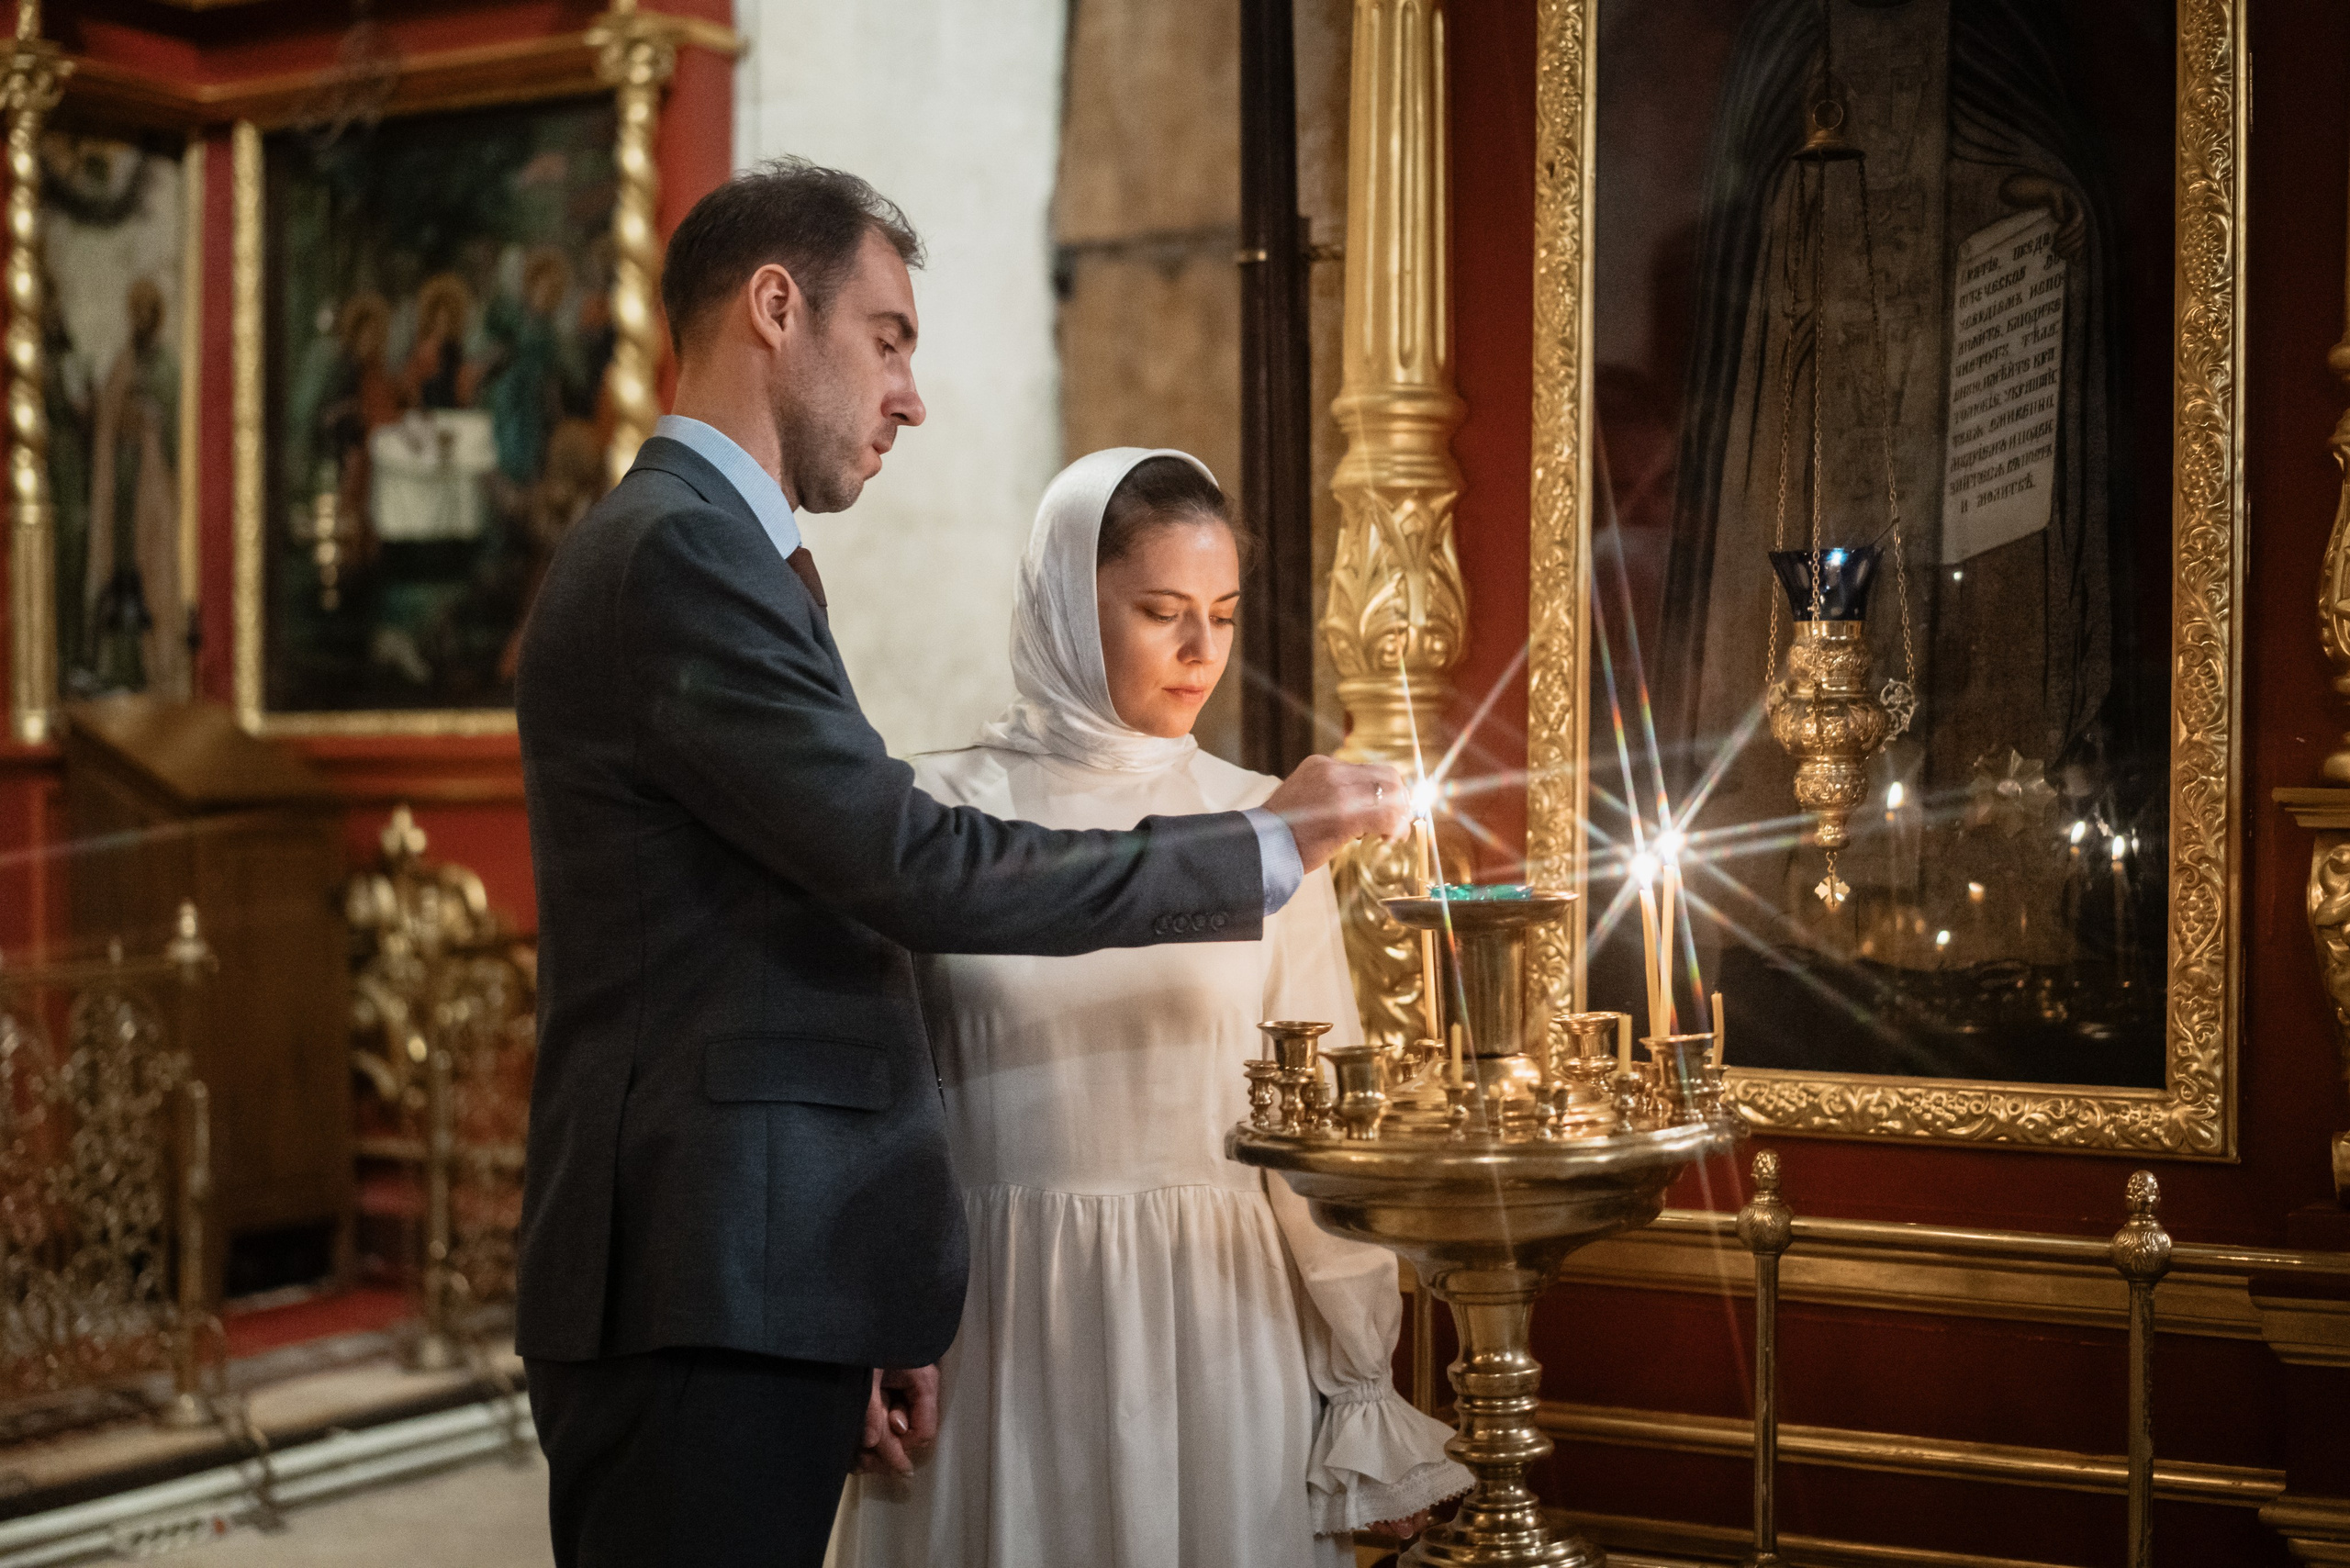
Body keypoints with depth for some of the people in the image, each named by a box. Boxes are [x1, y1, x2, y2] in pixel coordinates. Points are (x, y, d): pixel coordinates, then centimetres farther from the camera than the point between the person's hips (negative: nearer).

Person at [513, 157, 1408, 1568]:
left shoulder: (703, 550, 21)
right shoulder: (679, 553, -12)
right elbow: (916, 866, -19)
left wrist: (865, 1321, 19)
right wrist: (1271, 846, -9)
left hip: (753, 1294, 10)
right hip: (705, 1306, -10)